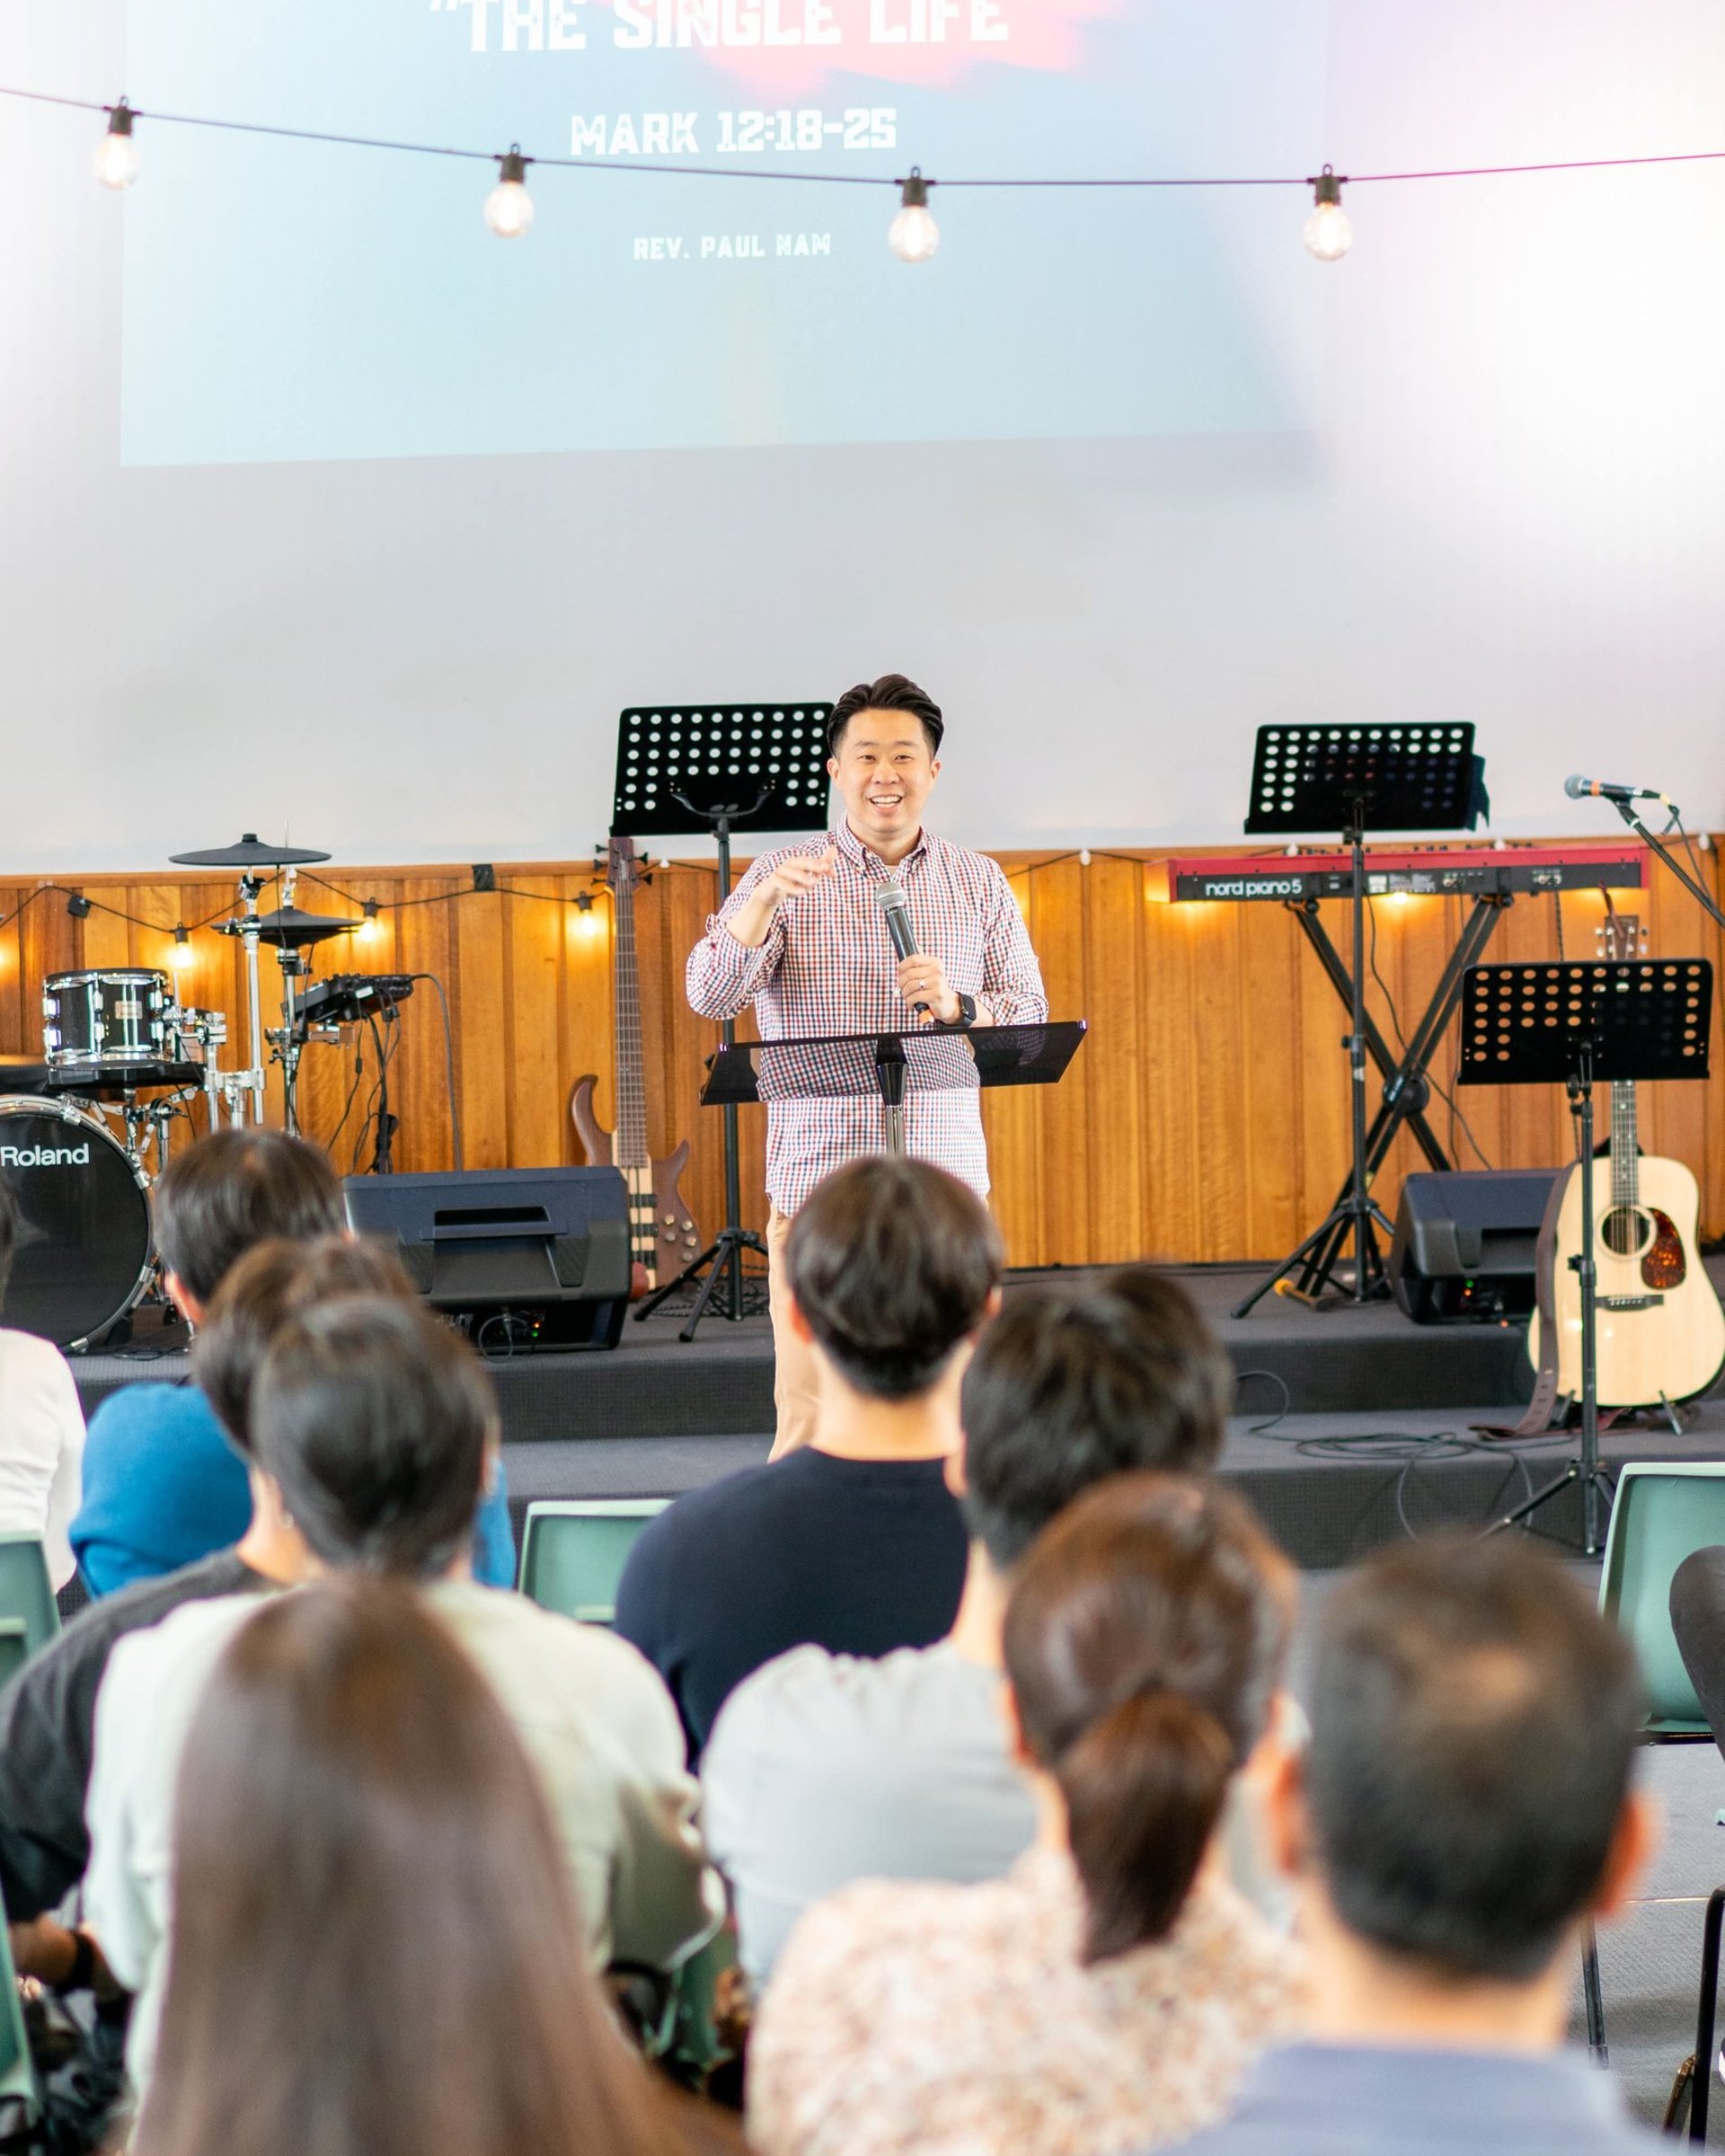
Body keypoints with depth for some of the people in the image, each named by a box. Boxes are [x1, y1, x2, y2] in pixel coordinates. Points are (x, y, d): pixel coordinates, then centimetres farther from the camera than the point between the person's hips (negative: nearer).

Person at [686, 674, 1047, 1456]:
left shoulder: (979, 883, 11)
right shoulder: (785, 876, 5)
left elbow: (1031, 1014, 11)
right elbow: (710, 995, -5)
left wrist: (958, 1005, -9)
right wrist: (765, 902, -20)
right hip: (819, 1180, -2)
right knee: (811, 1415, -8)